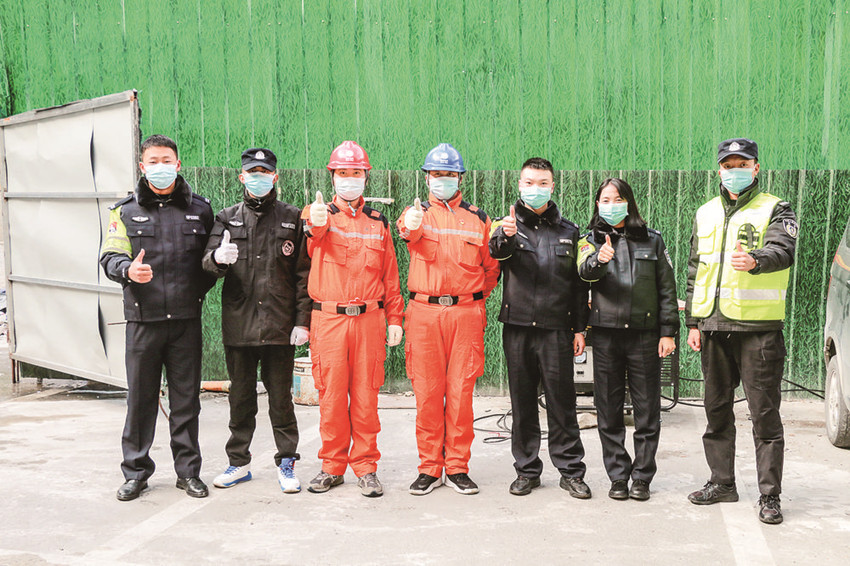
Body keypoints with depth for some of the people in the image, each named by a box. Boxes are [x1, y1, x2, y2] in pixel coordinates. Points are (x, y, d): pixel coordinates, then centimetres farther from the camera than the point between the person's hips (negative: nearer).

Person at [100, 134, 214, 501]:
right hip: (143, 318, 0)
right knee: (140, 397, 3)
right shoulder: (126, 211, 7)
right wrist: (128, 269, -19)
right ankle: (136, 471, 17)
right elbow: (109, 257, 2)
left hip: (186, 319, 1)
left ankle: (188, 470, 17)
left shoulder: (199, 210, 10)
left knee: (186, 398, 6)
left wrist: (200, 288, 2)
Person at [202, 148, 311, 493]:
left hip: (280, 326, -2)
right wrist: (218, 258, -24)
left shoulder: (292, 219, 6)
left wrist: (303, 320, -4)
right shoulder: (227, 219, 10)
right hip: (238, 324, 2)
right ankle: (239, 462, 23)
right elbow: (208, 263, 1)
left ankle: (286, 464, 15)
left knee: (281, 397, 4)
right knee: (240, 397, 11)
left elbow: (304, 274, 4)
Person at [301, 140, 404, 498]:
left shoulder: (378, 222, 13)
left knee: (365, 395, 3)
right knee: (331, 394, 3)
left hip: (369, 319, 2)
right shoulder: (318, 214, 4)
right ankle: (332, 466, 17)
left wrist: (394, 318, 7)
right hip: (328, 319, -1)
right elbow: (314, 234, -22)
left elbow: (390, 273, 15)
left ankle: (365, 467, 14)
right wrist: (316, 224, -47)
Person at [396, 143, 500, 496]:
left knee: (461, 391, 1)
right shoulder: (417, 212, 7)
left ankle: (457, 467, 12)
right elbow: (409, 232, -18)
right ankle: (429, 468, 12)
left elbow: (492, 266, 21)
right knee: (427, 392, 1)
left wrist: (477, 297, 10)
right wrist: (410, 227, -41)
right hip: (424, 312, -1)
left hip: (466, 312, 1)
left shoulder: (478, 218, 12)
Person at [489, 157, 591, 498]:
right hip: (517, 327, 0)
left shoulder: (568, 231, 11)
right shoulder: (508, 226, 5)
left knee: (562, 401, 2)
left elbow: (579, 284, 13)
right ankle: (527, 470, 17)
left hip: (556, 329, 0)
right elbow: (496, 252, -18)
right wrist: (504, 236, -42)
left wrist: (579, 328, 7)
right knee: (522, 402, 7)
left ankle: (571, 471, 11)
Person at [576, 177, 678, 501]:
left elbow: (667, 289, 9)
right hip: (605, 333, 0)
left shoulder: (652, 240, 10)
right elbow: (584, 271, -13)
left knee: (647, 410, 1)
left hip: (644, 333, 0)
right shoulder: (592, 241, 8)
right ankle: (617, 476, 14)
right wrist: (600, 260, -36)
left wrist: (668, 332, 1)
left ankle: (641, 477, 12)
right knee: (609, 411, 4)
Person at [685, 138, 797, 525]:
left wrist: (755, 260, -41)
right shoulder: (705, 214, 16)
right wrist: (692, 322, 14)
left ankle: (769, 495, 4)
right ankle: (721, 482, 25)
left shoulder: (774, 210, 1)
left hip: (758, 326, -5)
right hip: (713, 326, 5)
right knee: (717, 408, 13)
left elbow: (783, 250, -19)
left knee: (764, 412, -3)